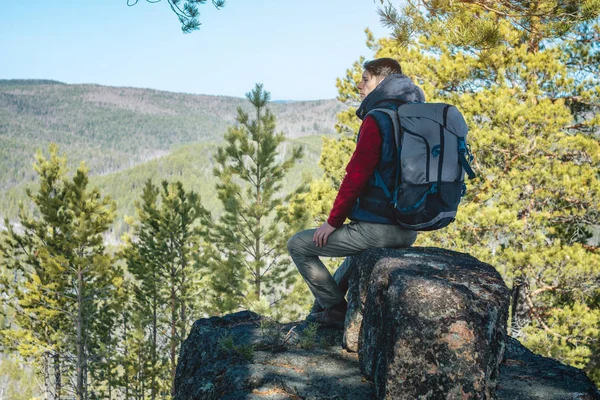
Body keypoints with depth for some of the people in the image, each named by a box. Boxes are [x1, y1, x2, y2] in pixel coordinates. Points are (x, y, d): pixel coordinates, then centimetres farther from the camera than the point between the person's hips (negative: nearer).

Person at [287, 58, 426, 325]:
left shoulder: (377, 120, -14)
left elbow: (356, 176, -18)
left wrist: (333, 221, -8)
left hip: (378, 227, -9)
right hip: (410, 231, 9)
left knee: (299, 245, 4)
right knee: (358, 242, 39)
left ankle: (336, 309, 12)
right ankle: (326, 303, 43)